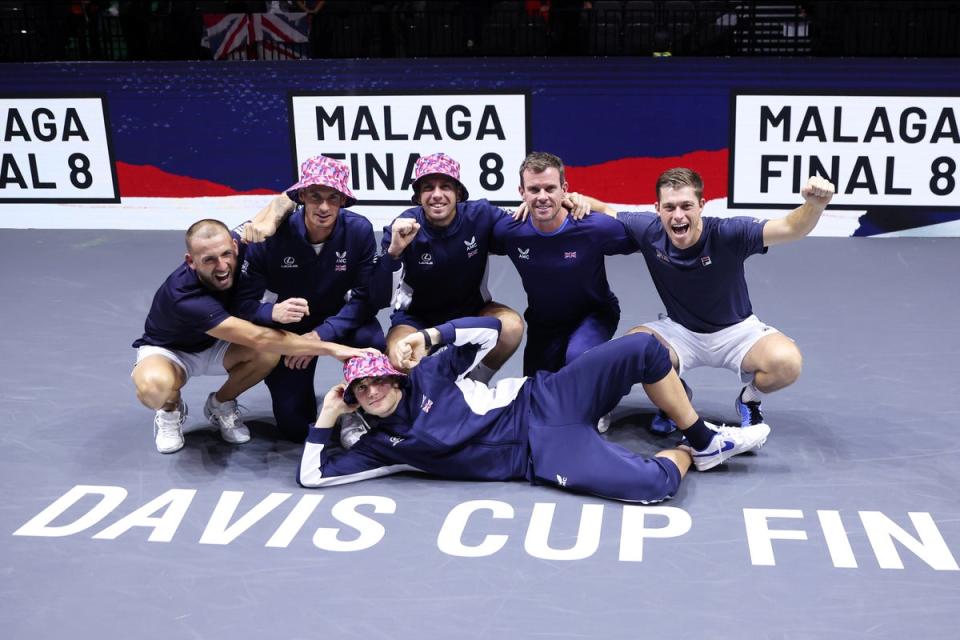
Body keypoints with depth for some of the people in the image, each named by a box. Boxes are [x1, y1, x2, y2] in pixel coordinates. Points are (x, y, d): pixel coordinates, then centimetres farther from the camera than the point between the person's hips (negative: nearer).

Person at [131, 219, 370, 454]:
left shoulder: (239, 248, -25)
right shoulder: (184, 296, -41)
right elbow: (258, 338, -46)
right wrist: (331, 348, -46)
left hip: (213, 345, 5)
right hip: (168, 349, -5)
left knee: (270, 352, -27)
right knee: (154, 385, -41)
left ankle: (220, 404, 3)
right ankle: (170, 411, -1)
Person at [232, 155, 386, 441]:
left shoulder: (359, 230, -23)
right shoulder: (273, 234, -24)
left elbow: (366, 297, -20)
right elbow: (242, 301, -22)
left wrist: (320, 335, -30)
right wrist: (273, 312, -43)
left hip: (339, 320, 0)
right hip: (290, 326, 0)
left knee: (372, 342, -35)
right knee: (294, 427, -5)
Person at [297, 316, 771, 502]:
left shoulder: (426, 376, 7)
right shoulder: (381, 444, 4)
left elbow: (489, 329, 10)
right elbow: (312, 475, 0)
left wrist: (431, 335, -1)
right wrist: (327, 417, -1)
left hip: (542, 399, 3)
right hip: (543, 456, -3)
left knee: (644, 349, -18)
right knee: (653, 484, -28)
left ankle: (704, 442, 3)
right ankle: (684, 454, 10)